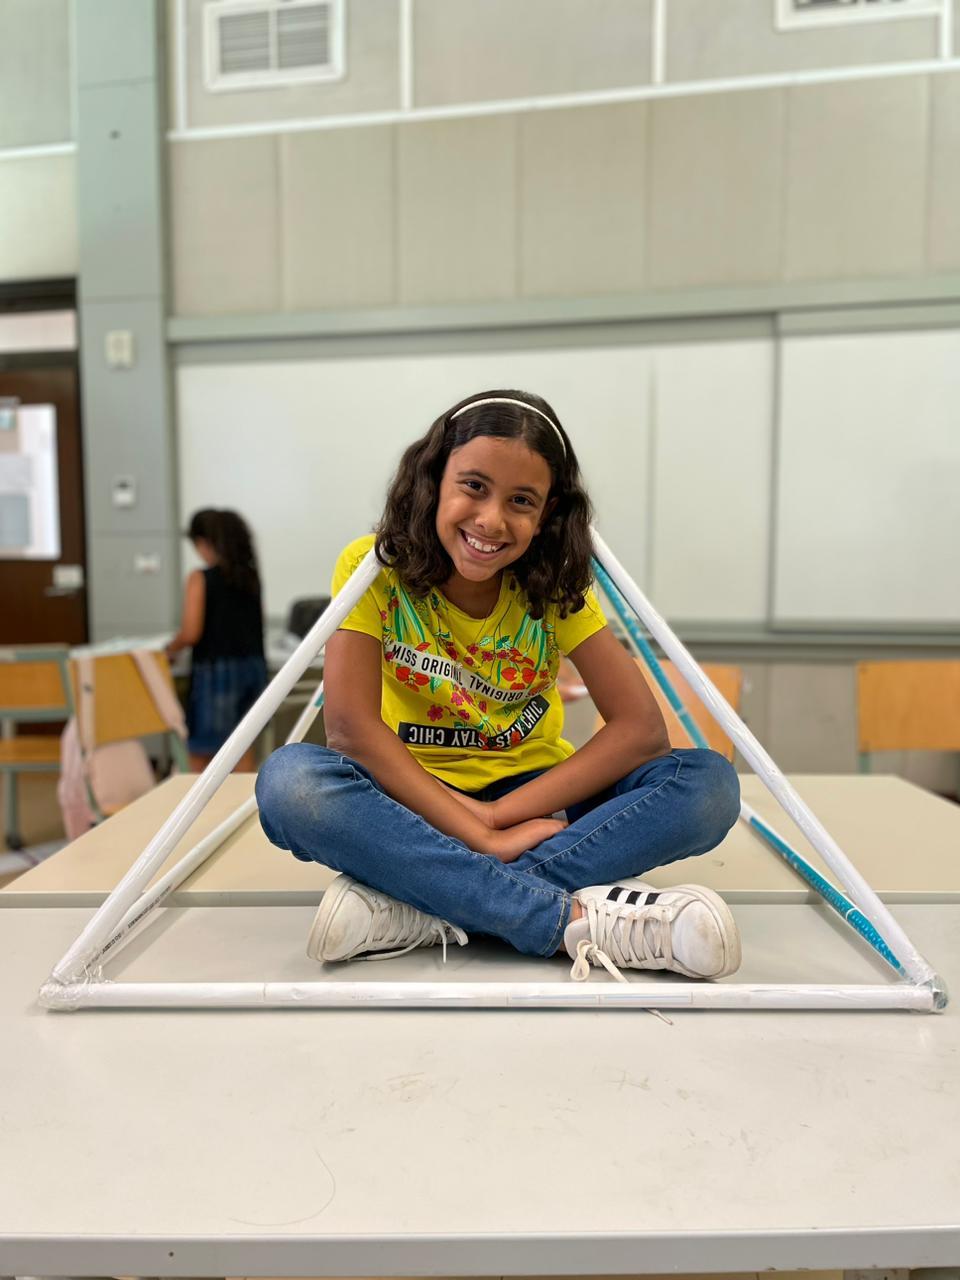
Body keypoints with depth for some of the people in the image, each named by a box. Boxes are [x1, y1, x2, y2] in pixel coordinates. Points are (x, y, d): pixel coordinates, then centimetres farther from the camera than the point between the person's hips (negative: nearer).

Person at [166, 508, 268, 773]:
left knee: (201, 756, 5)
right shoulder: (250, 576, 6)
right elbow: (252, 625, 11)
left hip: (216, 671, -6)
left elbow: (191, 633, -14)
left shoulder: (201, 578, -10)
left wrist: (169, 649, 4)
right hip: (253, 666, 6)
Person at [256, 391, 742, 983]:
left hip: (534, 805, 2)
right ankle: (574, 918, -33)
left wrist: (500, 812, -23)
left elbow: (642, 727, -15)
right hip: (413, 800, -1)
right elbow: (351, 725, -22)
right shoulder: (374, 567, -12)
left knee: (710, 785, -23)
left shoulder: (556, 584, -8)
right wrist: (478, 834, -28)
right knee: (290, 781, -33)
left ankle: (411, 907, -29)